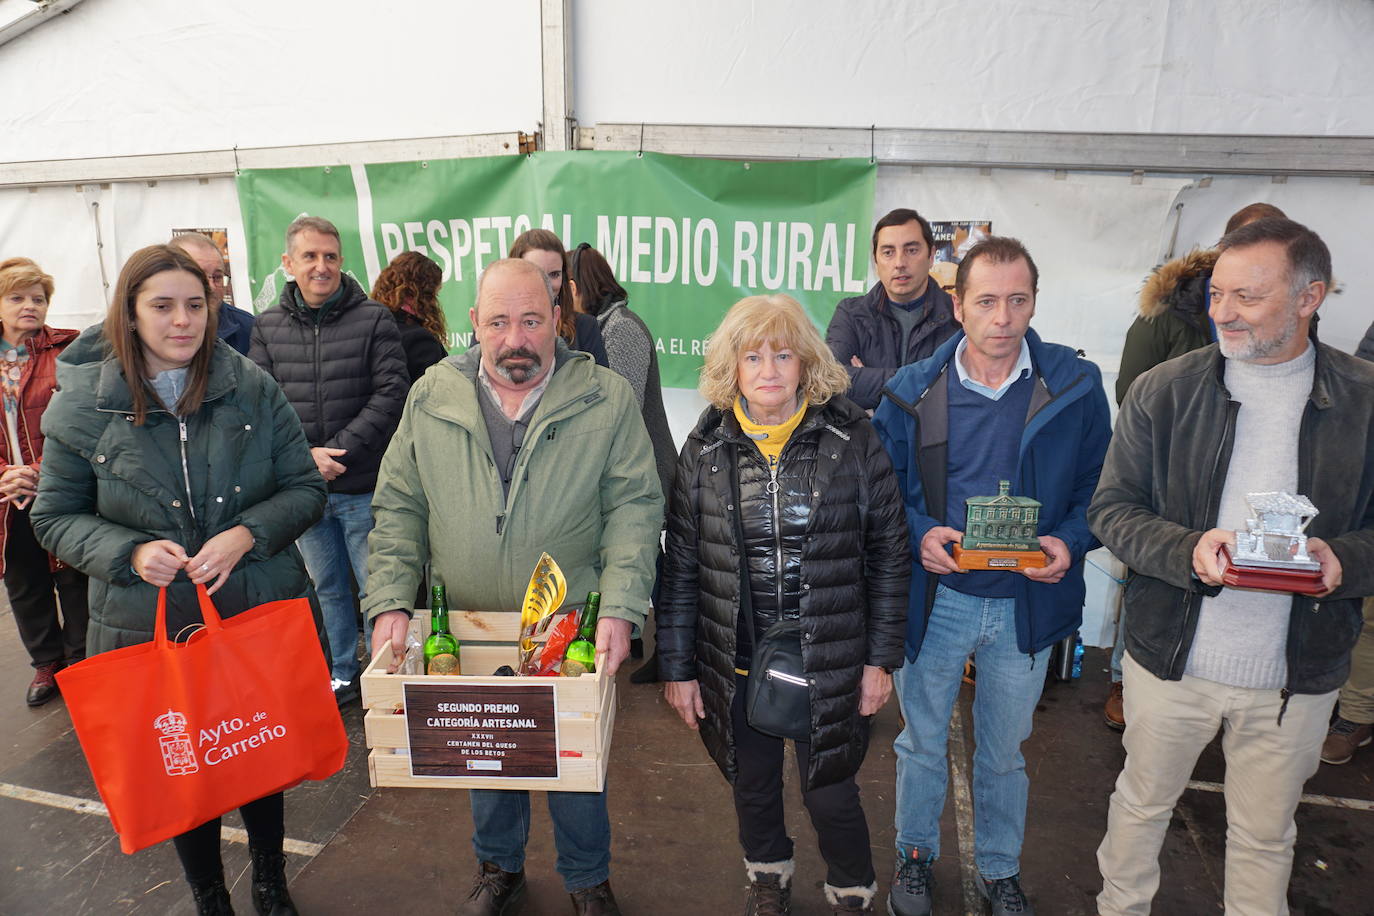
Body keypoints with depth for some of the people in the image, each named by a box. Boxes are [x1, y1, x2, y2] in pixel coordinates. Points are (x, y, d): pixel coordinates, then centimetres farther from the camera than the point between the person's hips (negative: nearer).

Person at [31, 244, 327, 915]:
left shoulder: (252, 388, -4)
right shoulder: (83, 405, -4)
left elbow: (305, 488, 0)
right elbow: (55, 517, 2)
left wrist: (246, 534, -18)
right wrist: (130, 553, -16)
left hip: (261, 614, 1)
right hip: (148, 628, 0)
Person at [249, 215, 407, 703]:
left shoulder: (374, 319, -3)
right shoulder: (268, 326, 7)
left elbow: (390, 394, -10)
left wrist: (341, 452, -16)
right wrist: (304, 455, -14)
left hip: (363, 486, -4)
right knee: (328, 588, 17)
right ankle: (342, 675, 33)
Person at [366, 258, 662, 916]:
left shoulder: (607, 400, -9)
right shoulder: (431, 399, -2)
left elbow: (635, 506, -10)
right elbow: (399, 509, 1)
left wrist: (619, 609, -20)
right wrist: (390, 601, -9)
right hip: (466, 630, 2)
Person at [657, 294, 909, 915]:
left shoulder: (851, 439, -8)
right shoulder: (706, 449, -3)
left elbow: (889, 555, -2)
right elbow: (681, 567, 1)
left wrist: (881, 657, -3)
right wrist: (677, 668, 1)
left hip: (830, 665, -2)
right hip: (737, 666, 2)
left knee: (830, 793, 10)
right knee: (752, 787, 20)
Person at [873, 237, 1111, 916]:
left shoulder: (1075, 386, -6)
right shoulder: (912, 391, -7)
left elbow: (1099, 483, 2)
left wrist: (1070, 540, -16)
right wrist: (919, 533, -18)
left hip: (1026, 604, 1)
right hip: (934, 597, 0)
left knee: (1004, 751, 20)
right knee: (921, 742, 18)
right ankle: (916, 854, 44)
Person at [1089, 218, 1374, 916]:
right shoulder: (1162, 392, -7)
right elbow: (1111, 509, -5)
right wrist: (1188, 549, -22)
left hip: (1298, 674, 0)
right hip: (1170, 656, 0)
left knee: (1265, 837, 20)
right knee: (1141, 803, 20)